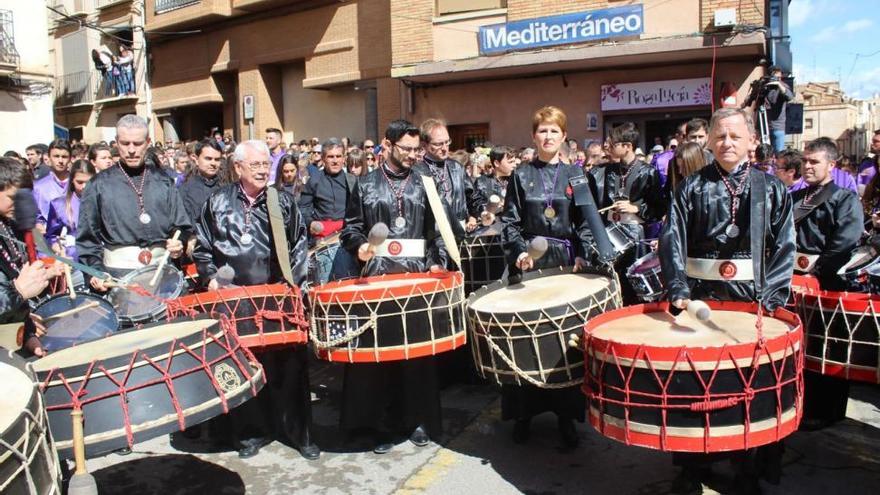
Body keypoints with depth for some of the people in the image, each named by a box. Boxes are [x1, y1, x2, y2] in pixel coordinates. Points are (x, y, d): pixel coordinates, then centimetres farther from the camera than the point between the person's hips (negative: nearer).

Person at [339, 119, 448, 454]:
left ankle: (418, 420, 18)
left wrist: (437, 262, -3)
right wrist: (359, 246, -11)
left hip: (418, 274, 1)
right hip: (377, 273, -1)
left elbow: (437, 229, 9)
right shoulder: (365, 185, 8)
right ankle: (382, 424, 13)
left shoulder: (423, 184, 11)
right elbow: (351, 227, 9)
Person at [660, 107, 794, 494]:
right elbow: (673, 239, -3)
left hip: (753, 294, 0)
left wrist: (771, 296, -9)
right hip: (701, 292, 0)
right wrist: (678, 288, -16)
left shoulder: (772, 188, 6)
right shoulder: (692, 187, 4)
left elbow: (783, 247, 2)